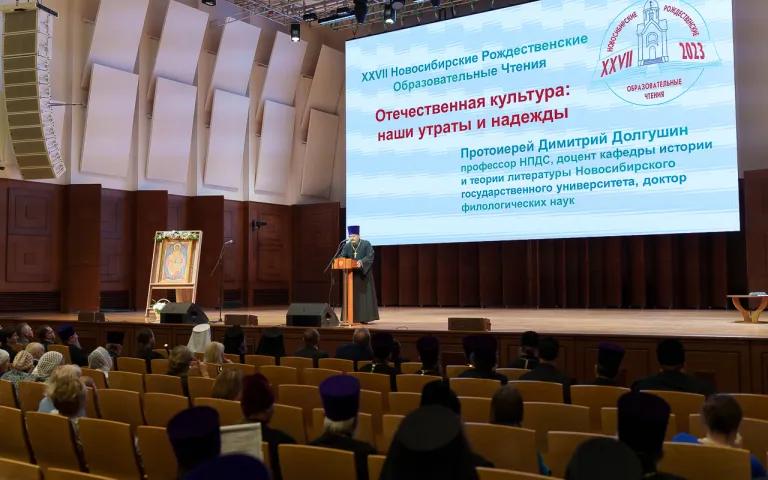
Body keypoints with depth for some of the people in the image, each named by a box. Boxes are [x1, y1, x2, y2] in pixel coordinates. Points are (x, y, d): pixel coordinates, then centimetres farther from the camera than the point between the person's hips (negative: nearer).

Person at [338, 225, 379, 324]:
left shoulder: (366, 244, -4)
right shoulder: (347, 246, 7)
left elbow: (370, 256, -14)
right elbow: (341, 256, -1)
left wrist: (361, 261, -31)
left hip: (364, 274, -4)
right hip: (351, 274, 4)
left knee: (364, 295, -3)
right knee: (352, 296, 3)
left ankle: (364, 318, 1)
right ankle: (352, 318, 7)